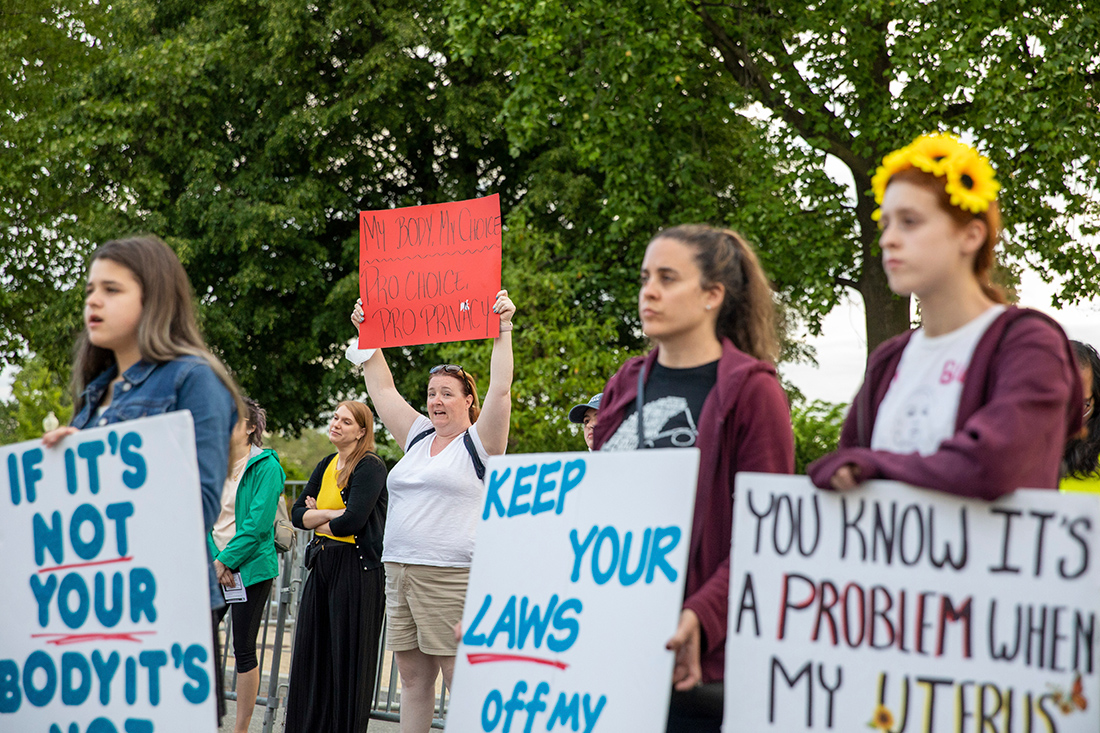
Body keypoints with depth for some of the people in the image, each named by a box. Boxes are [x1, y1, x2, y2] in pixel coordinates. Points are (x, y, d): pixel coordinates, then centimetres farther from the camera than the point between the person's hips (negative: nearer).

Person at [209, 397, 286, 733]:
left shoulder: (266, 466, -5)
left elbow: (258, 523, -13)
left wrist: (226, 560, -15)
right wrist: (213, 560, -7)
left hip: (250, 567, -5)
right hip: (215, 567, 5)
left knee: (243, 647, 0)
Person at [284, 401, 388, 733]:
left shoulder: (371, 467, -10)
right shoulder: (326, 466, 13)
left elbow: (353, 519, -20)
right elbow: (297, 513, 7)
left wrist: (317, 519, -3)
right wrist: (332, 514, -11)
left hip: (356, 566, -8)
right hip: (322, 564, 8)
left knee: (348, 655, -3)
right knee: (311, 652, 8)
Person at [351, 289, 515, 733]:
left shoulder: (478, 443, 0)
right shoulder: (418, 437, 18)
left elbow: (501, 389, -11)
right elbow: (382, 389, 23)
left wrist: (503, 330, -11)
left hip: (451, 575, -7)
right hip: (400, 572, 7)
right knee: (412, 678, 9)